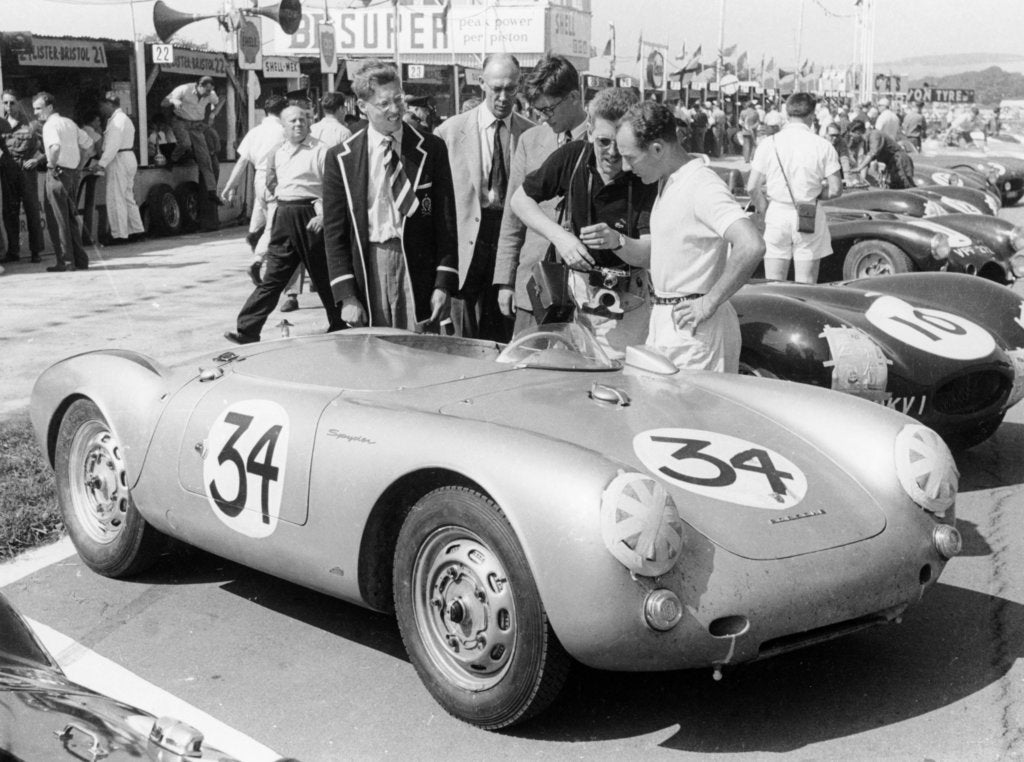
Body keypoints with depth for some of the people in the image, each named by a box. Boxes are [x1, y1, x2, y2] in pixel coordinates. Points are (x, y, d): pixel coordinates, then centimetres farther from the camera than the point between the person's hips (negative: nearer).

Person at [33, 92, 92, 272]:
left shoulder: (50, 125, -10)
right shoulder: (70, 123, 16)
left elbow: (56, 147, -30)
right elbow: (88, 147, 20)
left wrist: (52, 165, -16)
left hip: (58, 173, -8)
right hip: (73, 173, 8)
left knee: (57, 219, -3)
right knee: (70, 218, 15)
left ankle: (65, 261, -3)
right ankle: (80, 259, 15)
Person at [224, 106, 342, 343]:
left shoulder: (320, 150, -5)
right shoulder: (278, 153, 13)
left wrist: (323, 215, -21)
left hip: (311, 217, -5)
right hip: (284, 217, 5)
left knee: (323, 277, 6)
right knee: (272, 278, 4)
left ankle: (340, 328, 21)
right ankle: (248, 330, 2)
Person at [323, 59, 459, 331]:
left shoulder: (431, 149, 4)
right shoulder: (341, 158, 4)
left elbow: (446, 222, 4)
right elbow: (334, 232, 3)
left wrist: (444, 283, -4)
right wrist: (346, 295, -5)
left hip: (418, 271, 0)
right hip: (366, 271, 0)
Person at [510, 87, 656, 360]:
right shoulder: (573, 156, -7)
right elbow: (520, 199, 4)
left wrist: (618, 241, -40)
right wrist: (559, 236, -11)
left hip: (624, 305, -3)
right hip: (574, 294, 3)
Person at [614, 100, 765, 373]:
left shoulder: (701, 185, -17)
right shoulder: (668, 185, 14)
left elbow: (752, 246, -30)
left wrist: (709, 303, -22)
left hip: (694, 330, -10)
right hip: (663, 323, 10)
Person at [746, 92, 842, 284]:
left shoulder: (769, 144, -1)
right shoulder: (822, 146, -4)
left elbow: (752, 187, -3)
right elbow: (835, 190, -5)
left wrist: (766, 213, 10)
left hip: (777, 213, 1)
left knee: (773, 284, 5)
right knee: (806, 285, 5)